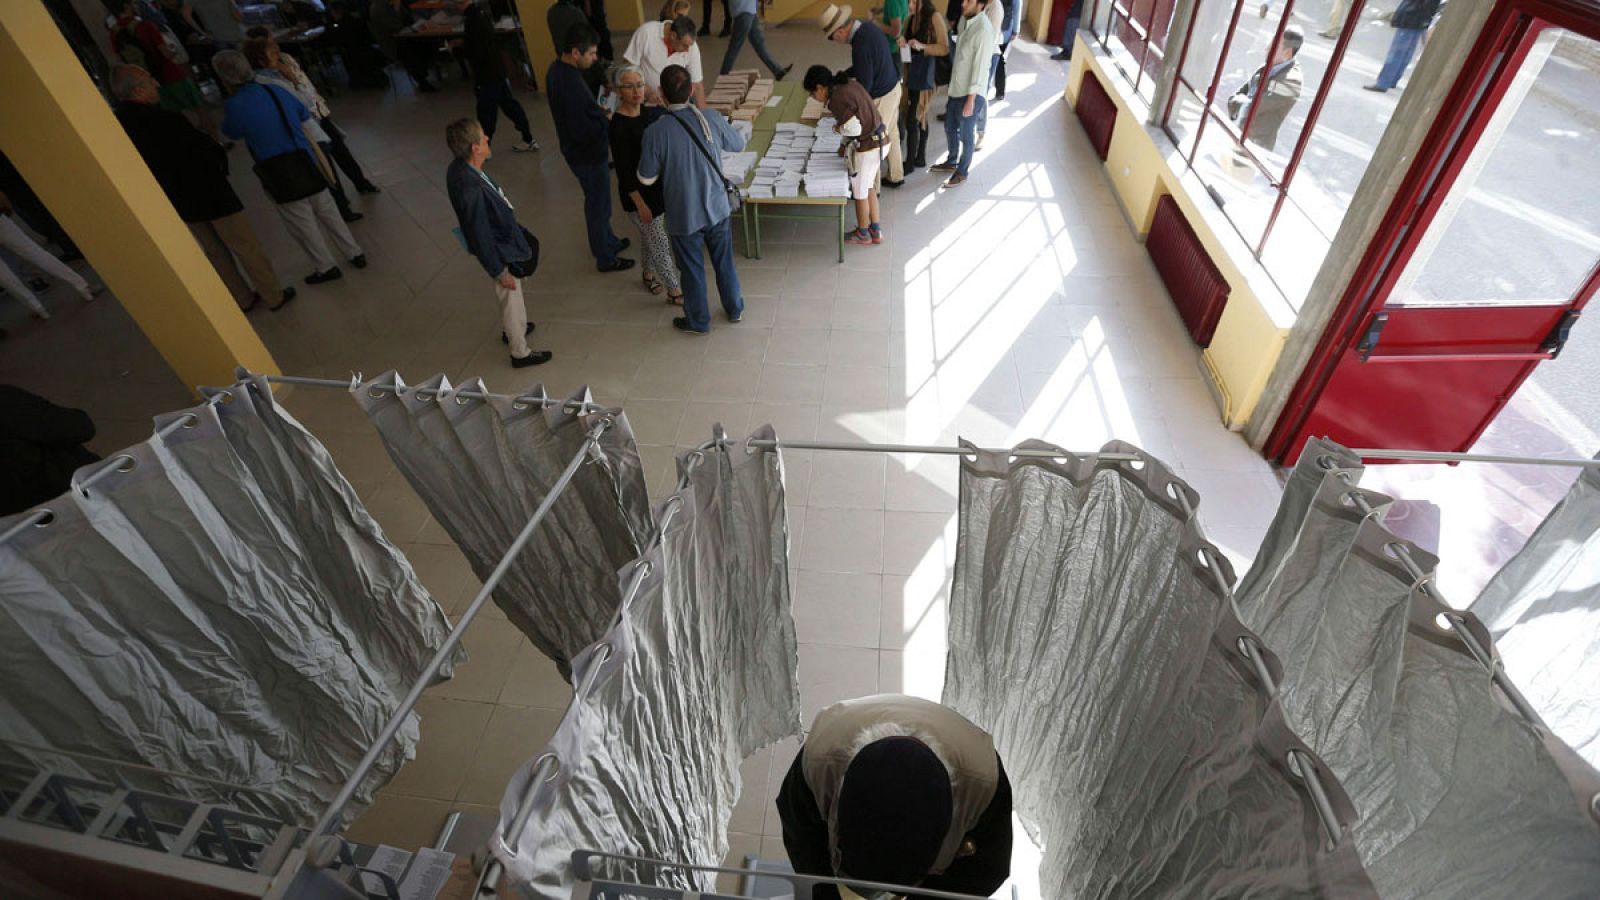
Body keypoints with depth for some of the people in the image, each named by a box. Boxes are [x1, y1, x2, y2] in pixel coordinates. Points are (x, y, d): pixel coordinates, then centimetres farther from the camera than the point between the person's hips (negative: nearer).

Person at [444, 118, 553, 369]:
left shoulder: (460, 168, -10)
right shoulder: (471, 189, -37)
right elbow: (480, 237, -28)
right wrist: (499, 272, -18)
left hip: (506, 238, 9)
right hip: (501, 252, -9)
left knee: (513, 296, 30)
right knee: (512, 300, 13)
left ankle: (511, 329, 56)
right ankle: (520, 353, 35)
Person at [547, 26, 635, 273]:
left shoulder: (557, 69, 2)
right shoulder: (571, 85, -30)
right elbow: (582, 131, -30)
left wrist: (599, 111, 5)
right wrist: (608, 120, -17)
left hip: (575, 150, 9)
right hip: (587, 155, -9)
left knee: (598, 201, 25)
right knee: (598, 205, 6)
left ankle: (609, 241, 43)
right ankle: (606, 259, 22)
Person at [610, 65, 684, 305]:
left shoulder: (652, 113, 0)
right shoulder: (618, 126, -21)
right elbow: (623, 170, -20)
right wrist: (640, 204, -20)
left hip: (660, 184, 7)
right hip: (639, 192, -7)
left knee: (649, 235, 25)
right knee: (661, 243, 3)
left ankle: (649, 274, 47)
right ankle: (675, 291, 17)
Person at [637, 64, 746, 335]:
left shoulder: (655, 132, -20)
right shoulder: (711, 117, -12)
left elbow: (647, 178, -10)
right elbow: (738, 145, 5)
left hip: (684, 216, -2)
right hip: (717, 208, 3)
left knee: (692, 270, 16)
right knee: (724, 261, 22)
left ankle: (698, 321, 33)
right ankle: (734, 309, 40)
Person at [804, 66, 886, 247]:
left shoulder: (836, 100, -21)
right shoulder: (850, 83, 6)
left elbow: (854, 128, -24)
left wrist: (838, 129, -4)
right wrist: (845, 143, 15)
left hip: (866, 147, -9)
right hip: (879, 141, 9)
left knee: (860, 192, 11)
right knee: (869, 187, 22)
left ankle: (863, 233, 28)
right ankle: (876, 230, 32)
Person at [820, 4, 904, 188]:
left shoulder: (861, 45, -28)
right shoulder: (867, 28, 1)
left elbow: (864, 84, -25)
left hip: (881, 97, -9)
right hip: (893, 88, 9)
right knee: (891, 134, 22)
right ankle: (896, 176, 37)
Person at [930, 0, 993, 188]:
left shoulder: (984, 30, -23)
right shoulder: (966, 20, 4)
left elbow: (980, 67, -22)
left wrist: (971, 100, -22)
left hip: (970, 94, -9)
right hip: (956, 89, 9)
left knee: (966, 135, 8)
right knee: (950, 128, 23)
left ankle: (962, 172, 26)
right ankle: (951, 162, 44)